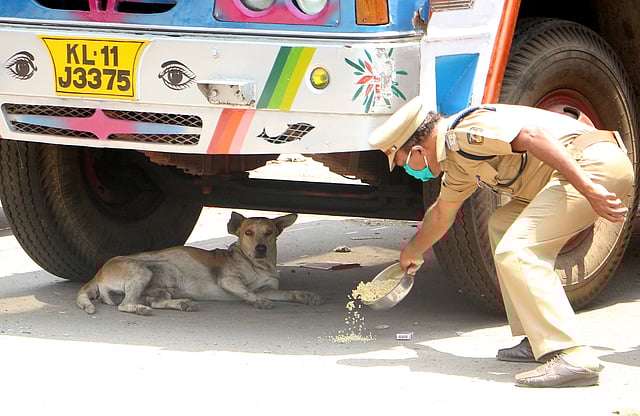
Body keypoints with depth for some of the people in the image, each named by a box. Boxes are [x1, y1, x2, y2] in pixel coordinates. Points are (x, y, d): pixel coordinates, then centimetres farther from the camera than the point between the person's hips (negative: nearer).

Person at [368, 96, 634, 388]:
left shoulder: (463, 134, -12)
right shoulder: (456, 160, 21)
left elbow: (532, 136, -25)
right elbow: (441, 213, 41)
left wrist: (589, 189, -28)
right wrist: (413, 251, 58)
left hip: (595, 165, -11)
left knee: (516, 252, -15)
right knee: (502, 225, 21)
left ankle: (573, 358, -23)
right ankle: (539, 342, 17)